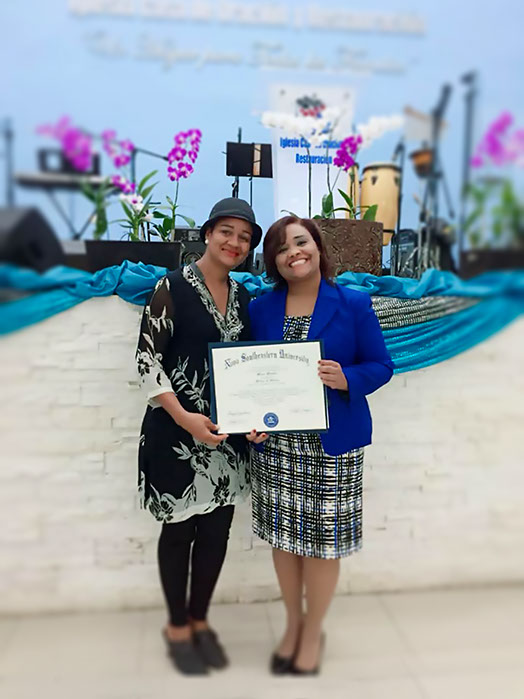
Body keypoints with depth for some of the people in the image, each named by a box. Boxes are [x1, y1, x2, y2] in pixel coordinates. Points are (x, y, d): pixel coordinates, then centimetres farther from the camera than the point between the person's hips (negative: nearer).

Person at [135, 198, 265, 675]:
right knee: (180, 529, 9)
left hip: (229, 433, 5)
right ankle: (177, 626, 33)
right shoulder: (173, 287, -8)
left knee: (217, 530, 13)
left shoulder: (243, 297, 9)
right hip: (178, 431, -5)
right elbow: (147, 358, -12)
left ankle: (200, 620, 36)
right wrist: (184, 417, -21)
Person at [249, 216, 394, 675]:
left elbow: (381, 365, -1)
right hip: (275, 442, 3)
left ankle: (313, 633, 33)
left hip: (332, 443, -3)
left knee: (322, 540, 7)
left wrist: (346, 378, -21)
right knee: (283, 536, 14)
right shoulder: (260, 309, 7)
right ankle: (292, 624, 40)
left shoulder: (354, 305, -2)